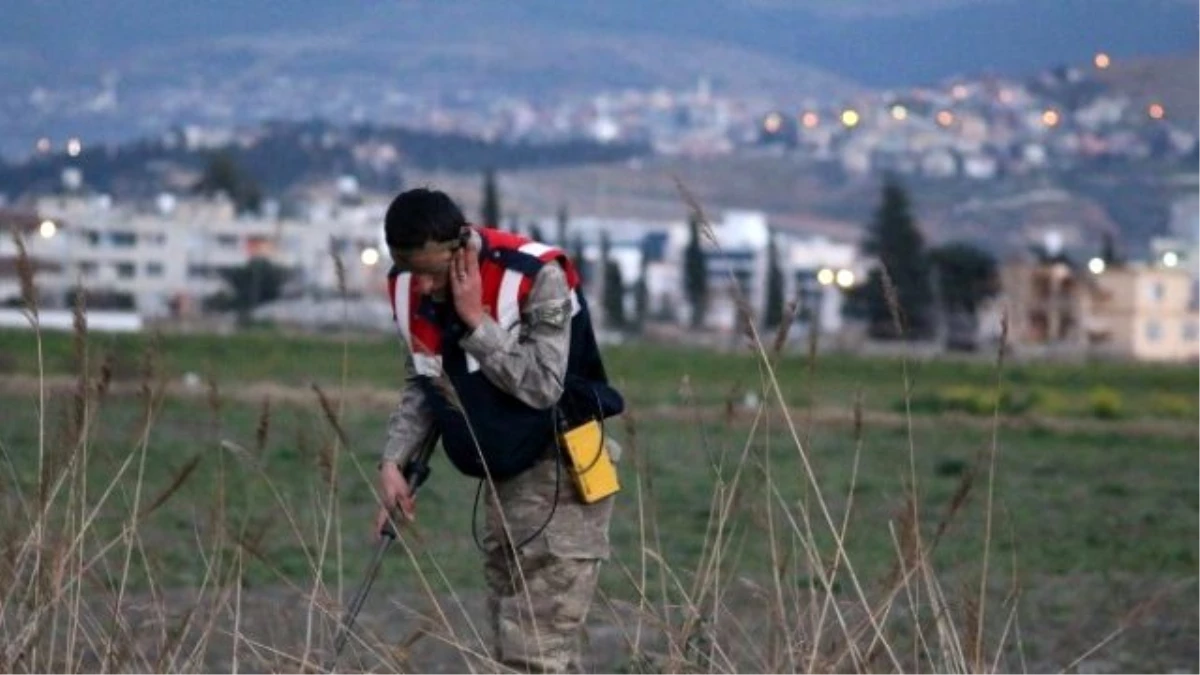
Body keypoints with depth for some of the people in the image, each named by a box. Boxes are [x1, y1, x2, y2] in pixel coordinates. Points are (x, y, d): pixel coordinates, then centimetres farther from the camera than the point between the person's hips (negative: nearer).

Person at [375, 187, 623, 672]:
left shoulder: (537, 277, -23)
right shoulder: (408, 290, -2)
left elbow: (542, 387, -27)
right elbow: (421, 386, 11)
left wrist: (476, 321, -27)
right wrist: (393, 461, -3)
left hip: (561, 471, -8)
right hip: (502, 477, 8)